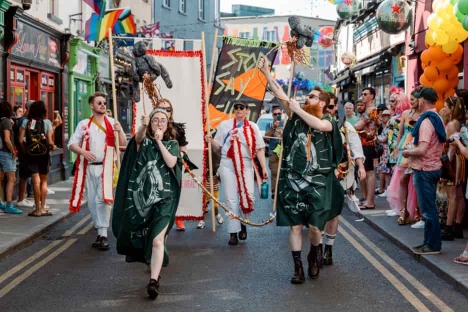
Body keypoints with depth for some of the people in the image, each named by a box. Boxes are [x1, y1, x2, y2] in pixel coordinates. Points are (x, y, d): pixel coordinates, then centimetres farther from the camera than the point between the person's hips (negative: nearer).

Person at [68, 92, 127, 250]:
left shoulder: (112, 123, 3)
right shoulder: (84, 124, 7)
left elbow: (123, 144, 0)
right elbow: (72, 144, 5)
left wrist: (119, 131, -19)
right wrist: (83, 152, -14)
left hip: (106, 167, -3)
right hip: (89, 167, 3)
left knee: (103, 199, -15)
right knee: (92, 201, 8)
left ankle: (103, 234, -14)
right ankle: (101, 232, 20)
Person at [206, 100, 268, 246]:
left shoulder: (253, 127, 7)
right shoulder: (224, 125, 7)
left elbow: (259, 149, 6)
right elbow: (218, 146, 8)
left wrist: (264, 168, 0)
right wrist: (210, 140, -14)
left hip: (246, 165, 0)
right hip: (228, 165, 0)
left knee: (248, 197, -9)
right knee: (231, 199, 0)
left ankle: (243, 223, 19)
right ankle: (233, 232, 5)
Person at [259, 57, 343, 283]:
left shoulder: (328, 122, -1)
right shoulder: (297, 117, 5)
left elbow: (318, 125, -26)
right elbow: (279, 94, -3)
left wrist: (297, 109, -20)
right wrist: (266, 72, -11)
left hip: (317, 183, -2)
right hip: (293, 181, 2)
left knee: (315, 226, 1)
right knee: (295, 225, 3)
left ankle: (313, 257, 31)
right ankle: (297, 267, 11)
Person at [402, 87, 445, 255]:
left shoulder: (426, 121, -19)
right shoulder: (437, 119, 11)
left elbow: (422, 150, -27)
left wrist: (408, 152, -8)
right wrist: (413, 149, 17)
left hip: (425, 170, -10)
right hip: (434, 167, 10)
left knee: (428, 209, -3)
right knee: (429, 208, 14)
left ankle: (433, 245, 2)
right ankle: (430, 241, 20)